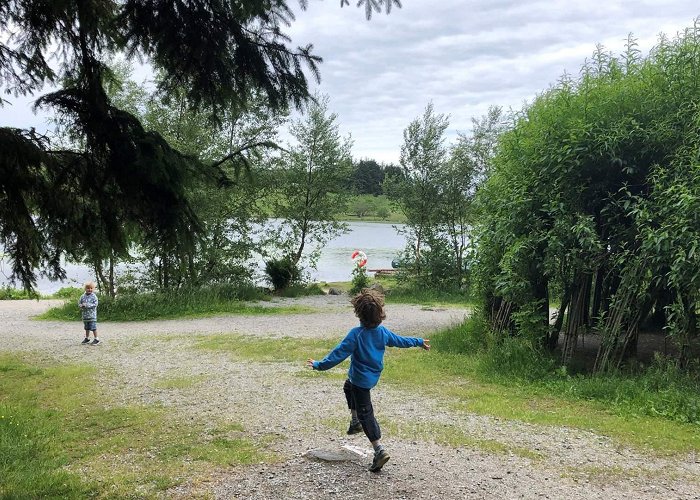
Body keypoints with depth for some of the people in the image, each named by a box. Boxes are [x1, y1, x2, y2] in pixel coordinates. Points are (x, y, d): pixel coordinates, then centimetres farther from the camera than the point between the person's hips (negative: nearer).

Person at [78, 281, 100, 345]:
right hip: (85, 315, 5)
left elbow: (95, 304, -15)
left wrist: (87, 305, -21)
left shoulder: (94, 296, -8)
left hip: (92, 315, -5)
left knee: (93, 327, -6)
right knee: (87, 328, 17)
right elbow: (79, 303, 11)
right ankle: (87, 338, 28)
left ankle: (96, 339, 1)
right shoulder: (83, 296, 6)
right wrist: (81, 305, -12)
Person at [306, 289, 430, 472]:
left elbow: (339, 353, -26)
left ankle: (379, 450, -8)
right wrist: (419, 342, 25)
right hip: (373, 376, 7)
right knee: (348, 387, 34)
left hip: (360, 378, -7)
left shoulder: (356, 334, -25)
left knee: (365, 413, -1)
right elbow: (400, 340, 8)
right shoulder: (383, 331, -6)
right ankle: (355, 422, 38)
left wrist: (319, 365, -21)